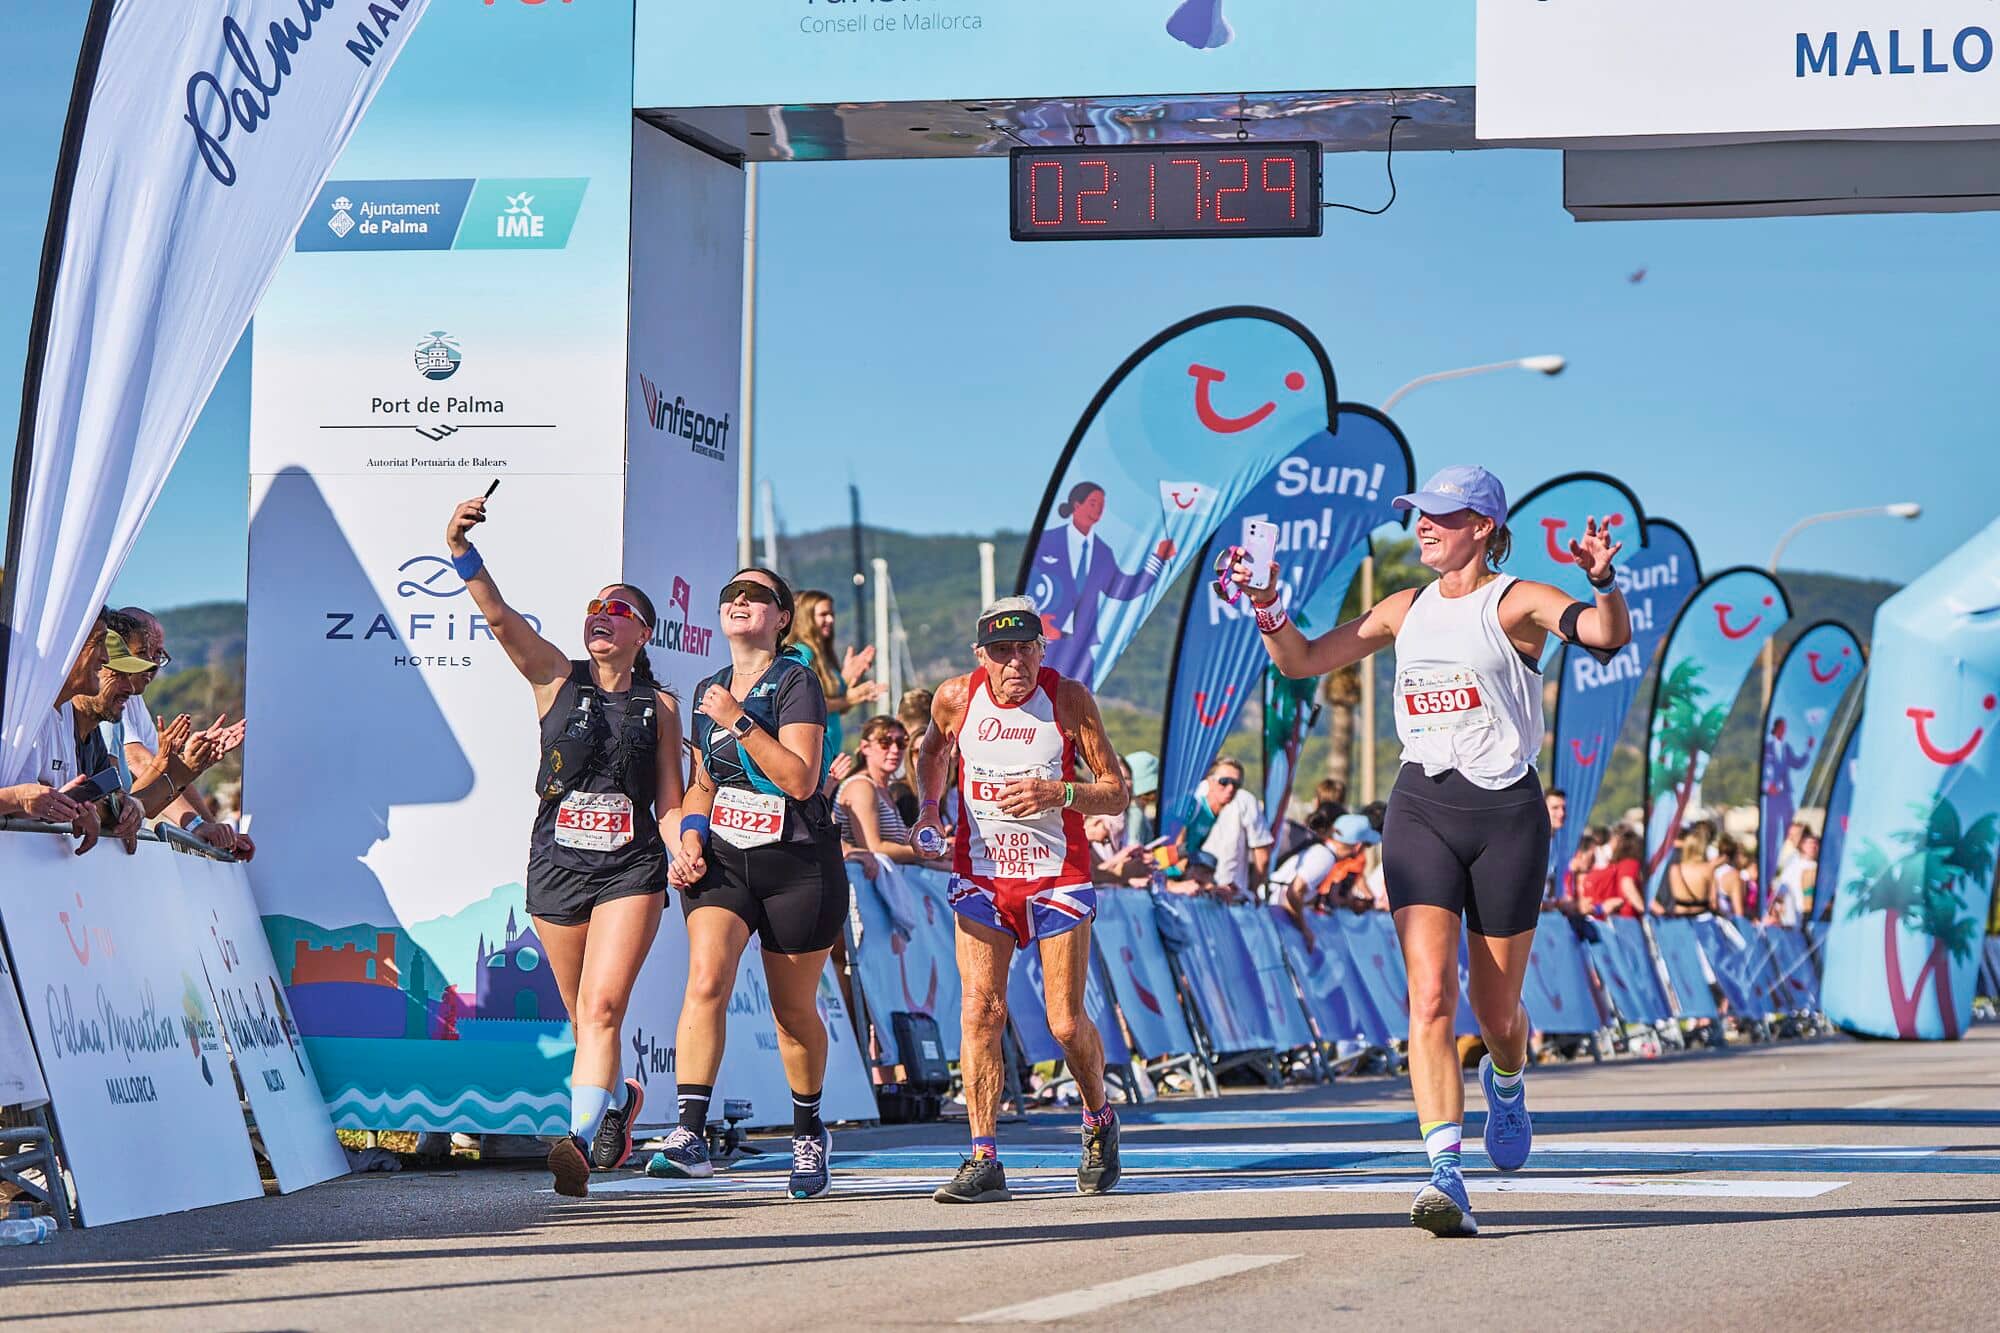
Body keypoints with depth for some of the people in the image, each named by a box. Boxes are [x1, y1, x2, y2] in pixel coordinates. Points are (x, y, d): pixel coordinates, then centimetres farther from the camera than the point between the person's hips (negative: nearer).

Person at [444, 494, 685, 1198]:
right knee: (582, 1016, 12)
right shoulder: (557, 678, 5)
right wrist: (462, 552, -26)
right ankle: (617, 1098, 40)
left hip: (631, 869, -2)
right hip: (558, 864, 2)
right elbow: (499, 615, -11)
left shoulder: (659, 705, 7)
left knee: (602, 1008, -18)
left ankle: (579, 1141, -29)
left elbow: (669, 802, 9)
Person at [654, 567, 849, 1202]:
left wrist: (739, 723, -21)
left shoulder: (796, 682, -8)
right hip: (723, 859, 4)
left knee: (795, 1011, 7)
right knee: (705, 979, -21)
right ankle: (690, 1136, -28)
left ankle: (809, 1134, 30)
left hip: (798, 863, -4)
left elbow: (802, 779, -18)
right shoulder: (708, 689, 12)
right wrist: (691, 833, 4)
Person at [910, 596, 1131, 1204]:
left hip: (1058, 877, -2)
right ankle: (984, 1161, -8)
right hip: (982, 875, 2)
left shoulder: (1069, 698, -10)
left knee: (1067, 1024, -1)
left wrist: (1057, 793, -24)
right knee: (980, 1010, -11)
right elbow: (932, 752, 20)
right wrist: (928, 807, 4)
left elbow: (1117, 793, -7)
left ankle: (1099, 1120, 28)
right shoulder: (956, 697, -4)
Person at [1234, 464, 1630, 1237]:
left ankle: (1506, 1085, 45)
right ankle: (1447, 1178, -21)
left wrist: (1602, 582, -40)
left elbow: (1610, 634, -22)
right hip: (1422, 810, 3)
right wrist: (1266, 606, 1)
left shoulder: (1515, 603, -5)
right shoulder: (1406, 610, 11)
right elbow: (1303, 661, 17)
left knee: (1496, 1010, 8)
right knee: (1430, 996, -15)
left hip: (1506, 812, -3)